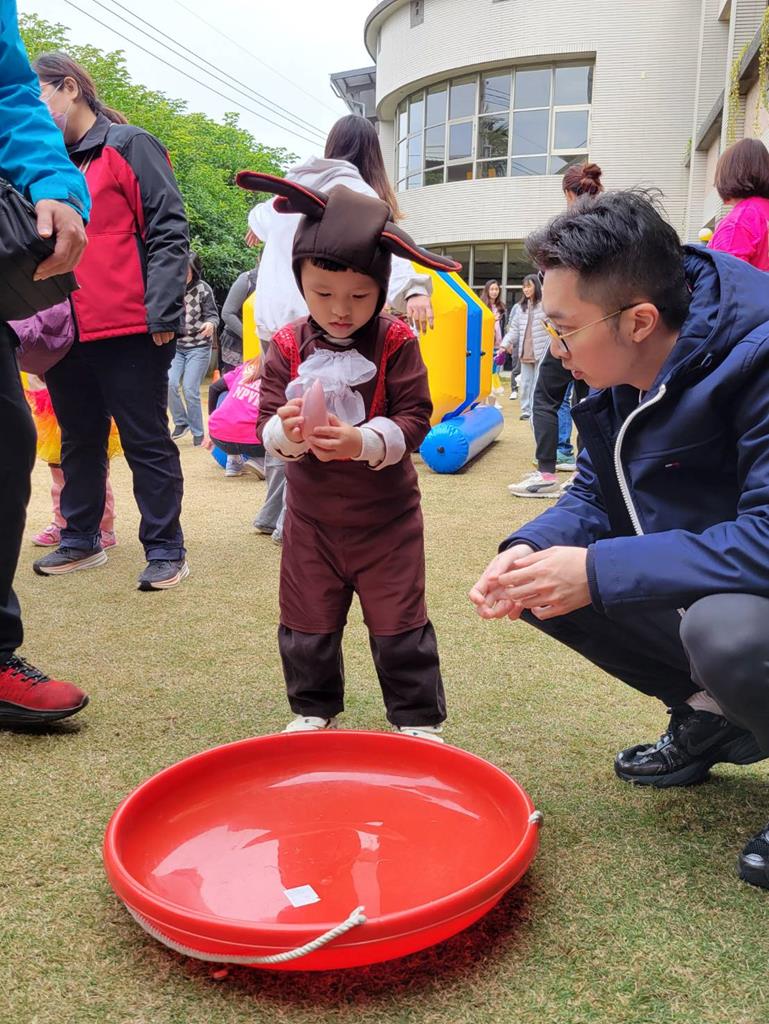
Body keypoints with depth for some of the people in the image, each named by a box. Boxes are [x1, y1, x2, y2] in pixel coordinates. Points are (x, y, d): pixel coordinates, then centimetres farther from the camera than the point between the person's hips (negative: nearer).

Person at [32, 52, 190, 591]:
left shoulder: (129, 146, -1)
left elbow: (169, 231, -9)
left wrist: (161, 313, -18)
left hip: (128, 331, -7)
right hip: (65, 334, 8)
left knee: (147, 444, -1)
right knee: (79, 442, 15)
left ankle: (165, 551, 7)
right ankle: (81, 541, 27)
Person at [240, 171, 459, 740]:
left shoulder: (397, 342, -11)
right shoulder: (287, 345, -5)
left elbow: (414, 419, -15)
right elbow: (267, 427, -6)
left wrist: (361, 442, -31)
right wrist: (287, 432, -30)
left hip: (387, 513, -2)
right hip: (312, 514, 3)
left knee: (399, 622, 6)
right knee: (308, 622, 13)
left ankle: (419, 718, 23)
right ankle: (314, 709, 34)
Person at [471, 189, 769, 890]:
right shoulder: (619, 378, -2)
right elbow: (594, 496, 6)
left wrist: (600, 571, -33)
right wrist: (531, 549, -16)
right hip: (698, 597, 8)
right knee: (537, 585, -1)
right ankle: (708, 717, 13)